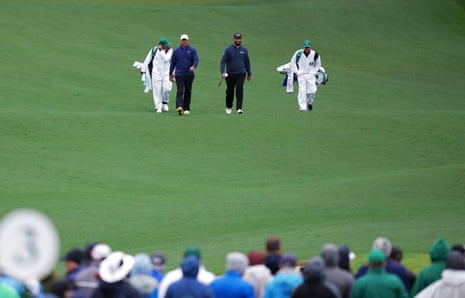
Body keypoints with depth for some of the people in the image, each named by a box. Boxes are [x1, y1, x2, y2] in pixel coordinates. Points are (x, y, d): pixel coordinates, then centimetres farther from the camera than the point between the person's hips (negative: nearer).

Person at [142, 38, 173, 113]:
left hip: (166, 73, -1)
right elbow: (147, 60, 8)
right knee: (157, 89, -4)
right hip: (156, 72, 1)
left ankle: (165, 102, 12)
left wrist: (161, 51, -16)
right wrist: (143, 69, 7)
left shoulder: (170, 51, 0)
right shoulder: (154, 50, 3)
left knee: (167, 88, -14)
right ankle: (158, 107, 3)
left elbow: (166, 59, -17)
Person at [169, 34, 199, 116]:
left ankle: (186, 109, 15)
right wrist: (170, 74, 13)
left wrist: (193, 66, -27)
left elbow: (196, 60, -5)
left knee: (188, 92, 6)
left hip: (189, 74, 1)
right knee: (180, 91, -15)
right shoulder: (176, 51, 7)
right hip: (179, 74, -1)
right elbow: (172, 63, 13)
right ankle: (179, 106, -29)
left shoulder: (192, 50, 4)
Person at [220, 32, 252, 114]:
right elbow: (223, 61, -6)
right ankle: (228, 107, 30)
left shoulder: (244, 50, 6)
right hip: (230, 74, 0)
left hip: (241, 74, 1)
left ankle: (239, 108, -15)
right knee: (230, 91, 9)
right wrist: (222, 72, -19)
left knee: (239, 89, -13)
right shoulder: (228, 49, -2)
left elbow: (247, 62, 17)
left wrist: (249, 74, 20)